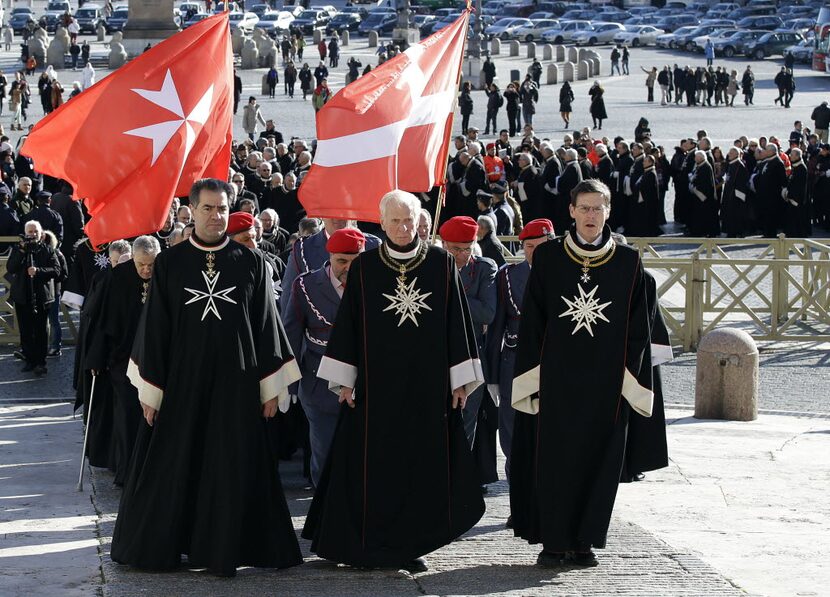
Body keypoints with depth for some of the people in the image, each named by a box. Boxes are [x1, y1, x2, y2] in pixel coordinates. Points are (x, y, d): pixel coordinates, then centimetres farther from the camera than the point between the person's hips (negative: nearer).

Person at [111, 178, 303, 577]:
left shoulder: (250, 263, 3)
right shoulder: (169, 264, 2)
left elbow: (266, 324, 5)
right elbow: (154, 327, 3)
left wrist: (271, 387, 1)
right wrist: (149, 390, 0)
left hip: (235, 383, 0)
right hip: (181, 383, 0)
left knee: (233, 469, 2)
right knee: (172, 471, 5)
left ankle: (222, 549, 11)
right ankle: (158, 546, 17)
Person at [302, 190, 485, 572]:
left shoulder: (441, 264, 3)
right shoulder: (364, 267, 2)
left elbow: (456, 321, 4)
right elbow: (348, 323, 4)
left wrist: (460, 380, 1)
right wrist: (345, 381, 0)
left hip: (428, 383, 1)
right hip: (377, 382, -1)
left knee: (422, 462, 2)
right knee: (374, 464, 0)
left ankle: (410, 544, 9)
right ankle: (368, 544, 8)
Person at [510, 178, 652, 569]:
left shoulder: (628, 262, 3)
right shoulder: (547, 257, 2)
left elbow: (637, 328, 4)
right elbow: (531, 323, 3)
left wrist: (631, 382, -2)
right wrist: (532, 380, -3)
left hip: (605, 383, 1)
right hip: (556, 378, 0)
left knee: (598, 459, 3)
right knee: (554, 459, -1)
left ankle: (584, 540, 13)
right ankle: (554, 541, 6)